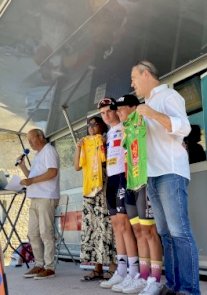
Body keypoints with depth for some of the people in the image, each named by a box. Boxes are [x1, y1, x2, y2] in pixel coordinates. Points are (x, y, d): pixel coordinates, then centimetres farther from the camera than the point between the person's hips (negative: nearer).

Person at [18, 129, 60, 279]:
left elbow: (52, 172, -16)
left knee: (46, 233, -8)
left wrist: (31, 181, -17)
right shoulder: (38, 155, 25)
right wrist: (22, 166, 14)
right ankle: (39, 265, 15)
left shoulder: (49, 150, -2)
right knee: (33, 233, 8)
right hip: (35, 198, 9)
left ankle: (49, 267, -3)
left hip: (46, 198, -9)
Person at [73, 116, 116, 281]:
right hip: (89, 190, 6)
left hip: (104, 189, -6)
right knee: (92, 228, 3)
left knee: (106, 226, -10)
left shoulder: (106, 141, 4)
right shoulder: (86, 144, 20)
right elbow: (77, 167, 14)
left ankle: (113, 266, -4)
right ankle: (98, 268, 8)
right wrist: (78, 148, 6)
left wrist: (104, 145, -14)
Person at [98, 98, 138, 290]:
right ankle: (121, 271, 13)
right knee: (116, 225, 7)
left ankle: (134, 273, -8)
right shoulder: (108, 134, 25)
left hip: (123, 176, -9)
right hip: (111, 179, 9)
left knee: (124, 224, -12)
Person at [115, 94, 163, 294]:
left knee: (149, 231, -5)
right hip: (131, 185, 8)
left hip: (145, 183, -8)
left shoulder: (142, 120, -1)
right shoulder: (126, 130, 20)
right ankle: (143, 277, 17)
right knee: (139, 232, 10)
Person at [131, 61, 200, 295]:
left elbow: (184, 127, -12)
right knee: (165, 233, 5)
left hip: (170, 173, -8)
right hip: (152, 175, 8)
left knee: (179, 232, -11)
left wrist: (153, 114, -20)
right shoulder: (147, 104, 25)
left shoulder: (168, 95, 1)